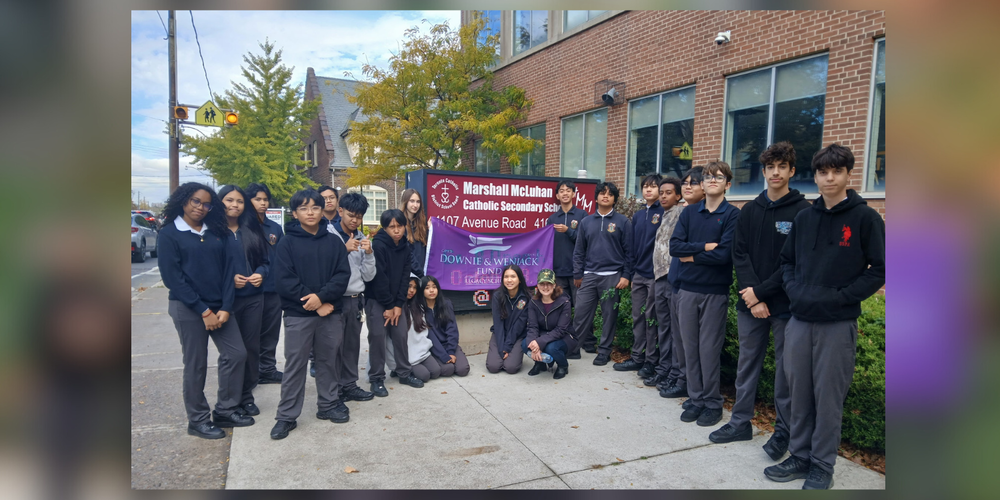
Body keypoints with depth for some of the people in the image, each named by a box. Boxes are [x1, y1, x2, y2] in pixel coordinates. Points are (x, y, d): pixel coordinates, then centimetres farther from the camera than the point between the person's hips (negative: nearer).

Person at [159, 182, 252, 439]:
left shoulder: (215, 232, 8)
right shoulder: (170, 233, -5)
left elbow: (227, 270, 4)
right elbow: (172, 277, -11)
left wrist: (225, 307, -8)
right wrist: (203, 311, -15)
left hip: (218, 306, 5)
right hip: (187, 308, -5)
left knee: (237, 354, 4)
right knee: (196, 365, 4)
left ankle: (225, 410, 21)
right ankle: (197, 420, 21)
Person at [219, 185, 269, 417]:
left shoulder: (252, 230, 8)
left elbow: (265, 260, 13)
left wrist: (261, 274, -6)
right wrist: (229, 278, -16)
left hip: (254, 297, 4)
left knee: (252, 346, 8)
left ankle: (247, 395, 22)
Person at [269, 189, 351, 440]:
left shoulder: (334, 242, 5)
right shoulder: (287, 243, -1)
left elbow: (343, 275, -2)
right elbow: (284, 280, -9)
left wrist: (322, 296, -18)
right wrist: (314, 303, -14)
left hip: (331, 313, 2)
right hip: (298, 314, -2)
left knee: (329, 360, 13)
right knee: (295, 364, 4)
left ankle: (328, 404, 28)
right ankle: (287, 415, 15)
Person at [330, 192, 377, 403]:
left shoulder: (362, 239, 9)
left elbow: (368, 276, 8)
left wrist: (368, 253, -7)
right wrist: (345, 250, -19)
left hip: (355, 299, 5)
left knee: (352, 344, 12)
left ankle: (349, 385, 24)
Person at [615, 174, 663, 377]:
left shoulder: (664, 213, -6)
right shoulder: (637, 216, 13)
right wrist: (629, 273, 11)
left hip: (655, 275, -6)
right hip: (639, 274, 6)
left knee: (651, 318, 1)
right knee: (638, 317, 12)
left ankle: (650, 361, 11)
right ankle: (637, 357, 22)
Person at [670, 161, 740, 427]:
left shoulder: (732, 215, -3)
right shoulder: (689, 212, 9)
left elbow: (724, 254, -15)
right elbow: (675, 246, -3)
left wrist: (691, 255, -6)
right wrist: (704, 247, -13)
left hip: (715, 291, -4)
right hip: (688, 289, 4)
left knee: (709, 350, 2)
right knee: (691, 348, 9)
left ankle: (713, 403, 17)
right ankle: (696, 399, 22)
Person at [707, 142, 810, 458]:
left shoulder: (802, 212, -6)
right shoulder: (750, 211, 8)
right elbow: (739, 254, 2)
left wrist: (761, 292, -13)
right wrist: (752, 295, -10)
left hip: (785, 304, -4)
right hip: (749, 303, 4)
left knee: (785, 368, 6)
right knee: (747, 364, 13)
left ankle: (783, 431, 20)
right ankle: (741, 422, 25)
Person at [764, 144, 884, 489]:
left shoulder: (865, 217, -4)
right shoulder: (804, 218, 10)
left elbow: (879, 270, -6)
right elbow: (786, 261, 16)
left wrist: (841, 297, -15)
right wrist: (794, 290, -1)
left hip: (838, 324, -4)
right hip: (799, 320, 4)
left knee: (829, 395, 5)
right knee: (798, 392, 12)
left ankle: (822, 466, 20)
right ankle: (800, 456, 27)